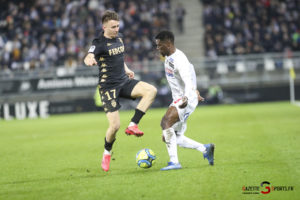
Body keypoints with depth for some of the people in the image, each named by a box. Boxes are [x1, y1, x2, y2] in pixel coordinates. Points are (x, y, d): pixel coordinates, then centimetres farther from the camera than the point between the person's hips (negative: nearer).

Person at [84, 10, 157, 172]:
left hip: (124, 82, 7)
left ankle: (132, 126, -14)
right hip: (108, 87, -7)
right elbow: (88, 57, -35)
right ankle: (107, 154, 18)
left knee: (151, 90, -18)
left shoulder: (119, 37, 9)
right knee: (114, 125, -11)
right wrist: (89, 60, -58)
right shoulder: (99, 43, -14)